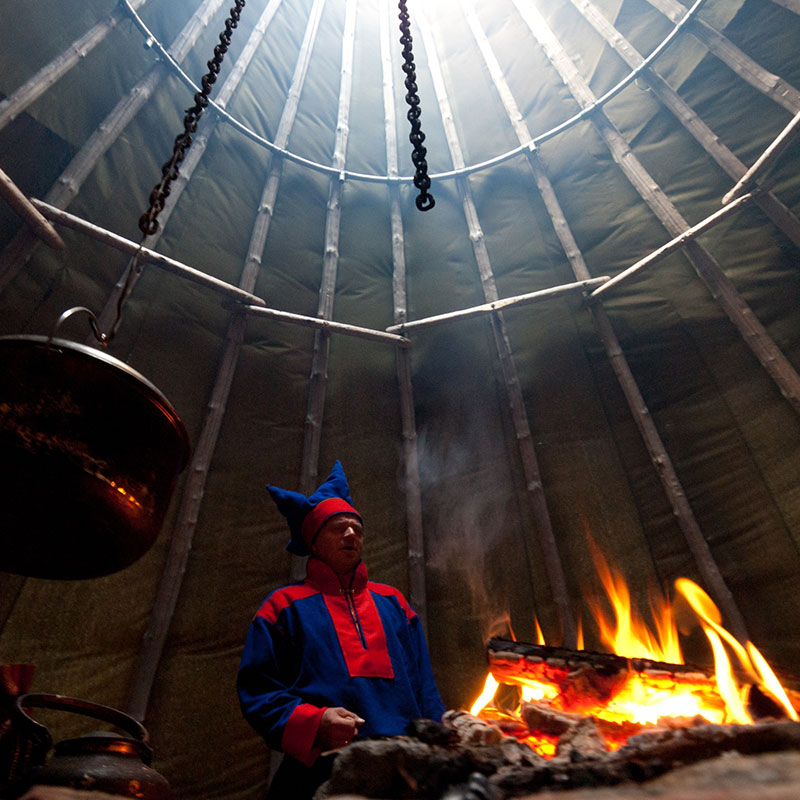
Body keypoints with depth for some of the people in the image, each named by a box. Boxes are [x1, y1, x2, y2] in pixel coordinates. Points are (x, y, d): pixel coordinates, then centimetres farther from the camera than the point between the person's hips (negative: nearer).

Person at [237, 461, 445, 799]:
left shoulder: (392, 602, 16)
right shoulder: (286, 606, 6)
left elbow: (423, 687, 15)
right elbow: (257, 691, 0)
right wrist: (312, 723, -16)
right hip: (318, 770, -2)